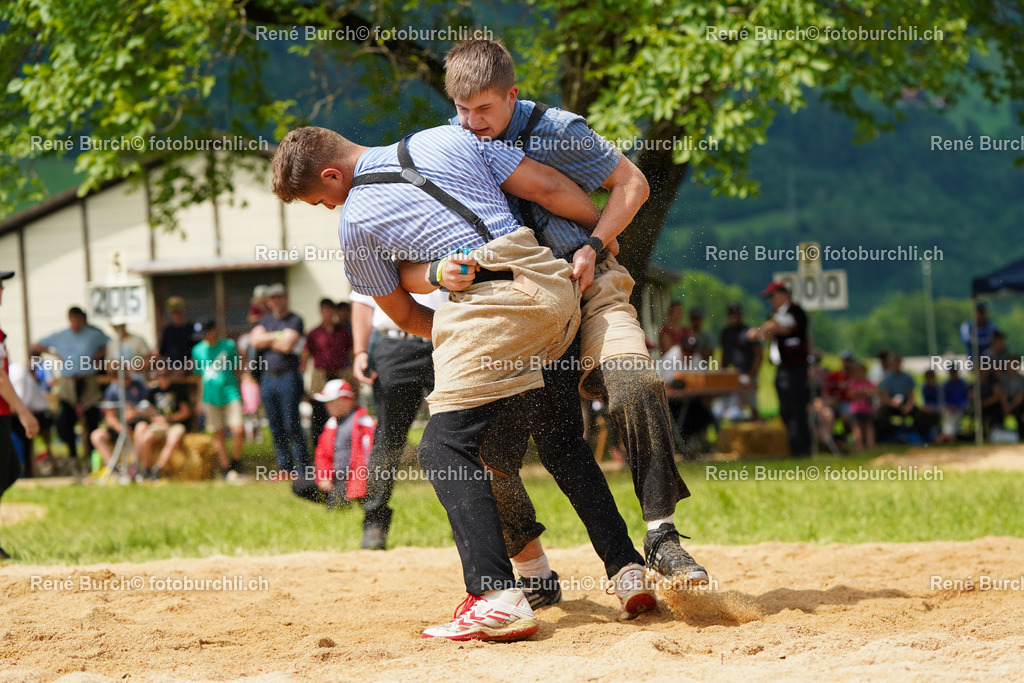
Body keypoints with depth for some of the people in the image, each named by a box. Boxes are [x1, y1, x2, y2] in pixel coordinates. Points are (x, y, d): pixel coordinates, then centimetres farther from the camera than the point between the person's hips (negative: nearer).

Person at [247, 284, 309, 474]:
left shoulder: (295, 320, -2)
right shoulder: (267, 319, 17)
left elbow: (287, 345, -14)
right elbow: (254, 340, 3)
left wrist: (265, 341, -1)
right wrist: (276, 337, -6)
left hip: (288, 377, -6)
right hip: (268, 378, 6)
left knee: (292, 424, -9)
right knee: (276, 427, 6)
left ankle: (302, 466, -6)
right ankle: (285, 467, 11)